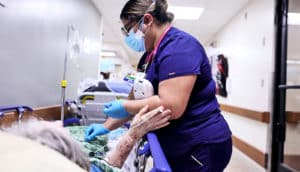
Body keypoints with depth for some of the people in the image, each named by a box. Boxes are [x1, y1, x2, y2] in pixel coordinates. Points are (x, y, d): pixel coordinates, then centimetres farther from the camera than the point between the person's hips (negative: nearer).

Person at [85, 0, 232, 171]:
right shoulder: (150, 55, 10)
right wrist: (106, 127, 8)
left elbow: (171, 107, -30)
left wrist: (124, 106, -16)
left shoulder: (179, 46, -20)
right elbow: (136, 99, 12)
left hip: (200, 147, -9)